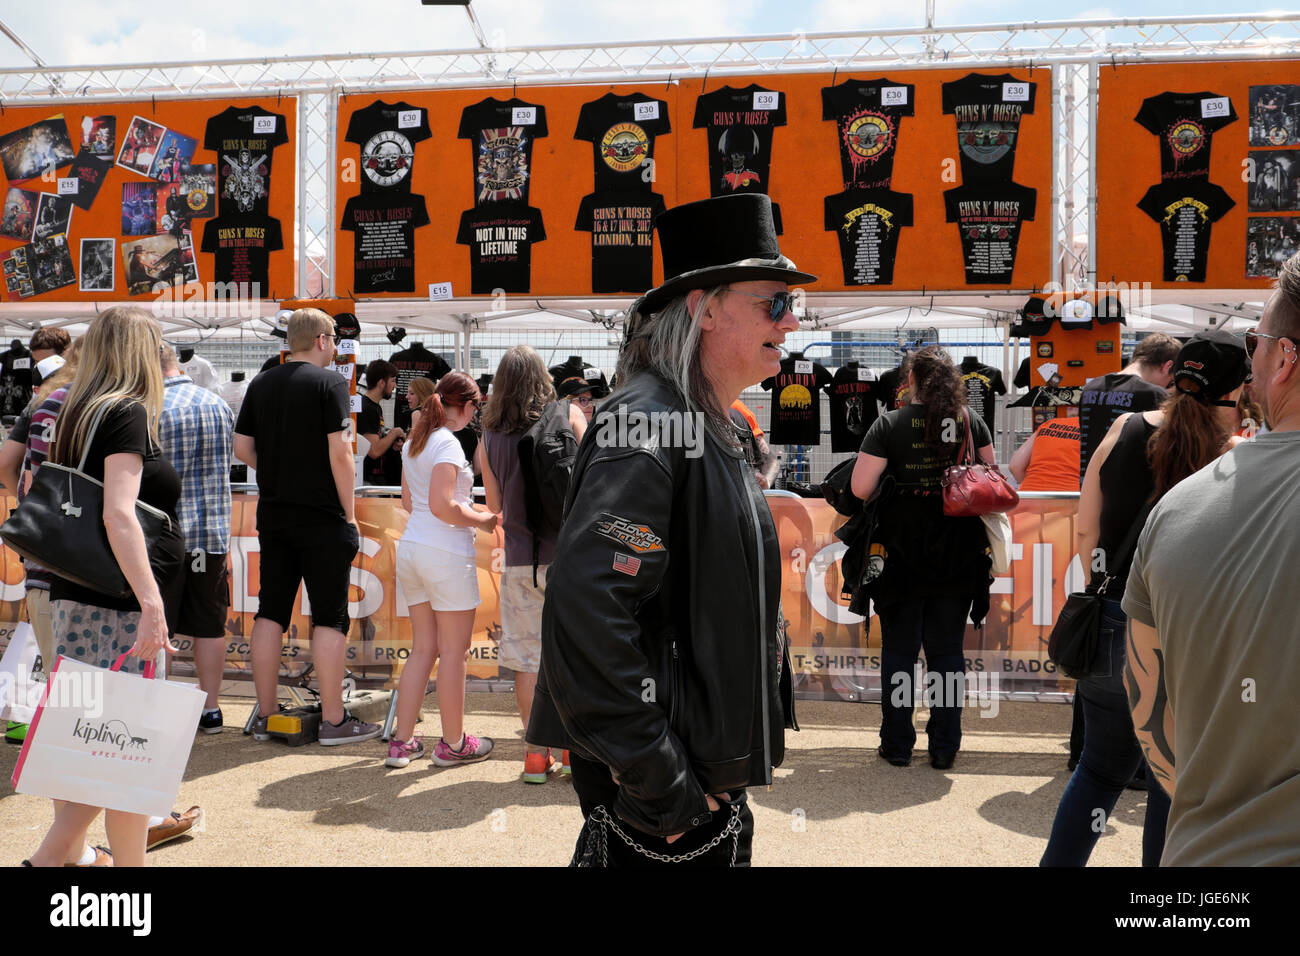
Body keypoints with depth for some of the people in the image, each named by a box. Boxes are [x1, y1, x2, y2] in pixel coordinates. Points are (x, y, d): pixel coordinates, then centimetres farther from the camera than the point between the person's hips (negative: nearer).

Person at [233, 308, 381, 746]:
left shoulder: (260, 383, 9)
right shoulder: (329, 382, -9)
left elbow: (242, 448, 9)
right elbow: (339, 452, -15)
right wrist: (350, 513, -8)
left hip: (272, 514, 6)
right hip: (322, 517, -6)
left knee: (271, 612, 10)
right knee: (329, 616, -1)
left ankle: (265, 716, 16)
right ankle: (334, 720, 3)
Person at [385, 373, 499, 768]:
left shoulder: (413, 442, 12)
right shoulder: (447, 443, -14)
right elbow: (441, 506, -22)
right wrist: (482, 520, -8)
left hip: (411, 547, 8)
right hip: (445, 551, -8)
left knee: (422, 648, 14)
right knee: (453, 651, 3)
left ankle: (401, 742, 16)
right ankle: (453, 743, 12)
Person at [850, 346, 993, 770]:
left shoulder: (890, 424, -9)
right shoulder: (972, 422, 1)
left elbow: (860, 488, -13)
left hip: (903, 555, -3)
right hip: (959, 556, 3)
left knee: (899, 651, 9)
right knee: (947, 651, 11)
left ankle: (897, 744, 16)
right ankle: (944, 747, 16)